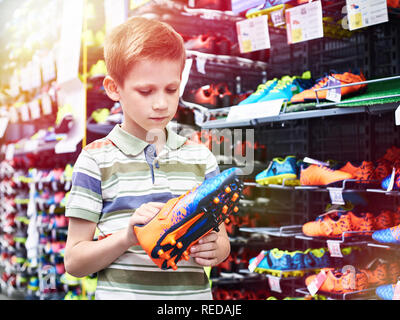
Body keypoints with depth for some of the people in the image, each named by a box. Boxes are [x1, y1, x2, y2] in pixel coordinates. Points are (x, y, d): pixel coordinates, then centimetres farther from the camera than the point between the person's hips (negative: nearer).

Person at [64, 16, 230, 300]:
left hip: (194, 291, 3)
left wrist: (214, 249, -10)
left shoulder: (201, 157, 4)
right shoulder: (96, 159, -5)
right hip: (122, 291, -2)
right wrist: (127, 236, -20)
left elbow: (223, 241, 12)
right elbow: (74, 261, -5)